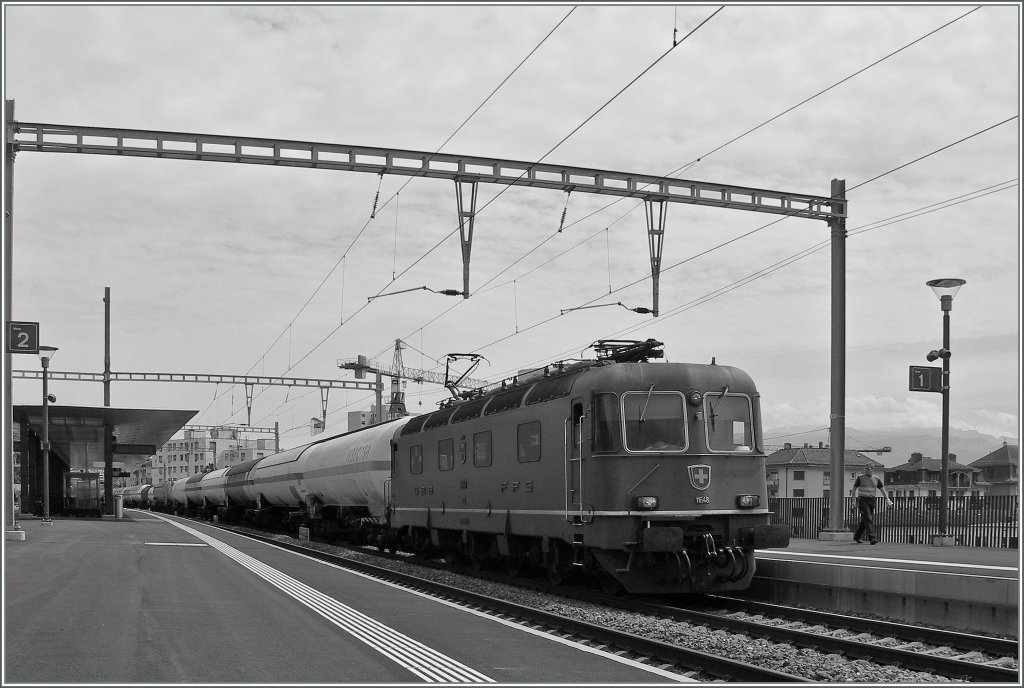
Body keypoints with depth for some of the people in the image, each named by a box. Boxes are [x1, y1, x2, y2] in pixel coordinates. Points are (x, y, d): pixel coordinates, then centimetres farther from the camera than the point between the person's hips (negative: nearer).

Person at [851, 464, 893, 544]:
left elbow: (882, 490, 9)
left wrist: (887, 499, -1)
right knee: (868, 519, -15)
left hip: (871, 501, 4)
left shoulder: (876, 478, 6)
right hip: (862, 500, -4)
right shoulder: (860, 477, -4)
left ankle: (857, 537, 23)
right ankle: (872, 538, -21)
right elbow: (854, 489, 1)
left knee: (864, 520, 9)